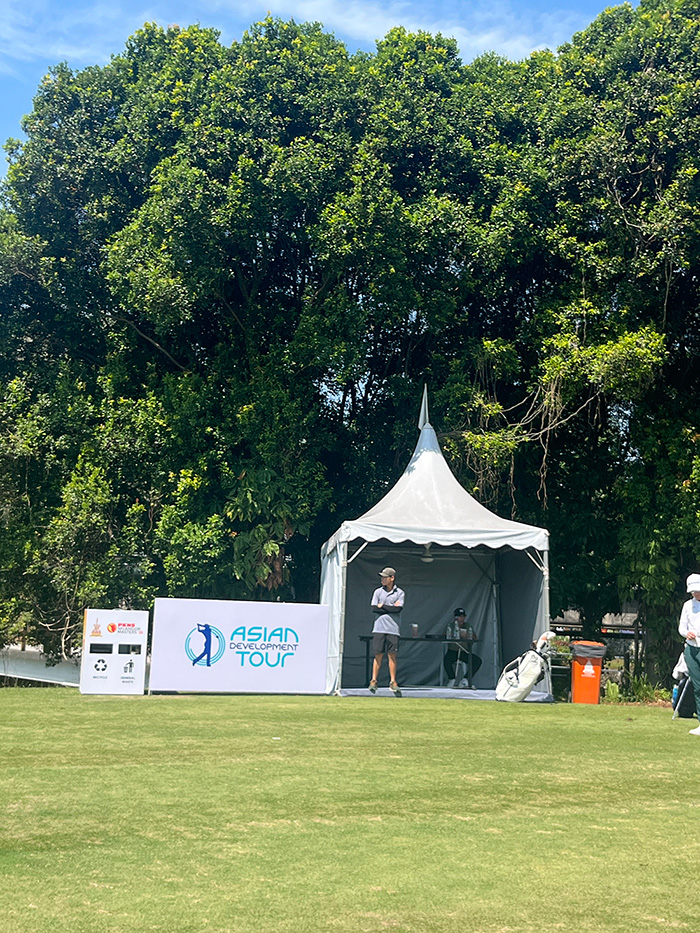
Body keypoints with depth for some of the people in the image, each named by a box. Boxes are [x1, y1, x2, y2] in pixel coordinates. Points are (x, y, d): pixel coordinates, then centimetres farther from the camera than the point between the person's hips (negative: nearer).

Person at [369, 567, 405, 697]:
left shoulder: (400, 593, 6)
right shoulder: (378, 591, 11)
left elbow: (398, 609, -8)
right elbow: (374, 608, -1)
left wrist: (383, 606, -4)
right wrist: (392, 607, -4)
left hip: (393, 629, -1)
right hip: (379, 627, 1)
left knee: (392, 655, -2)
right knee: (378, 655, -1)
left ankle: (393, 681, 5)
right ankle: (374, 681, 4)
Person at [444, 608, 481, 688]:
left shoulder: (469, 627, 10)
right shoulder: (450, 626, 3)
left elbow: (474, 639, 0)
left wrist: (466, 636, -18)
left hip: (465, 652, 3)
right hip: (452, 651, -3)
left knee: (478, 660, -22)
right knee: (446, 660, -35)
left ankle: (465, 679, -11)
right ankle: (452, 679, -12)